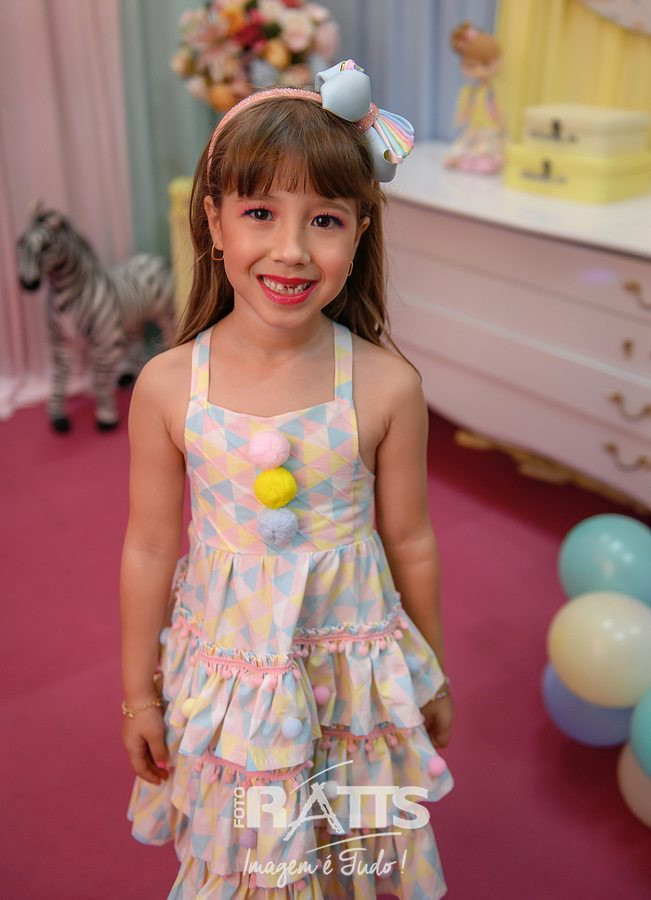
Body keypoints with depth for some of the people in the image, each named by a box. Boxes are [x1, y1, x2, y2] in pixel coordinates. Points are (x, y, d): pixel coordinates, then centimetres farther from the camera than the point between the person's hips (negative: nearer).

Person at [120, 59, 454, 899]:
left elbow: (410, 543, -4)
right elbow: (150, 550, -4)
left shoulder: (386, 386, -16)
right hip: (225, 672, 1)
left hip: (355, 672, 0)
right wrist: (138, 693, 5)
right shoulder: (167, 387, -15)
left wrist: (432, 674, 9)